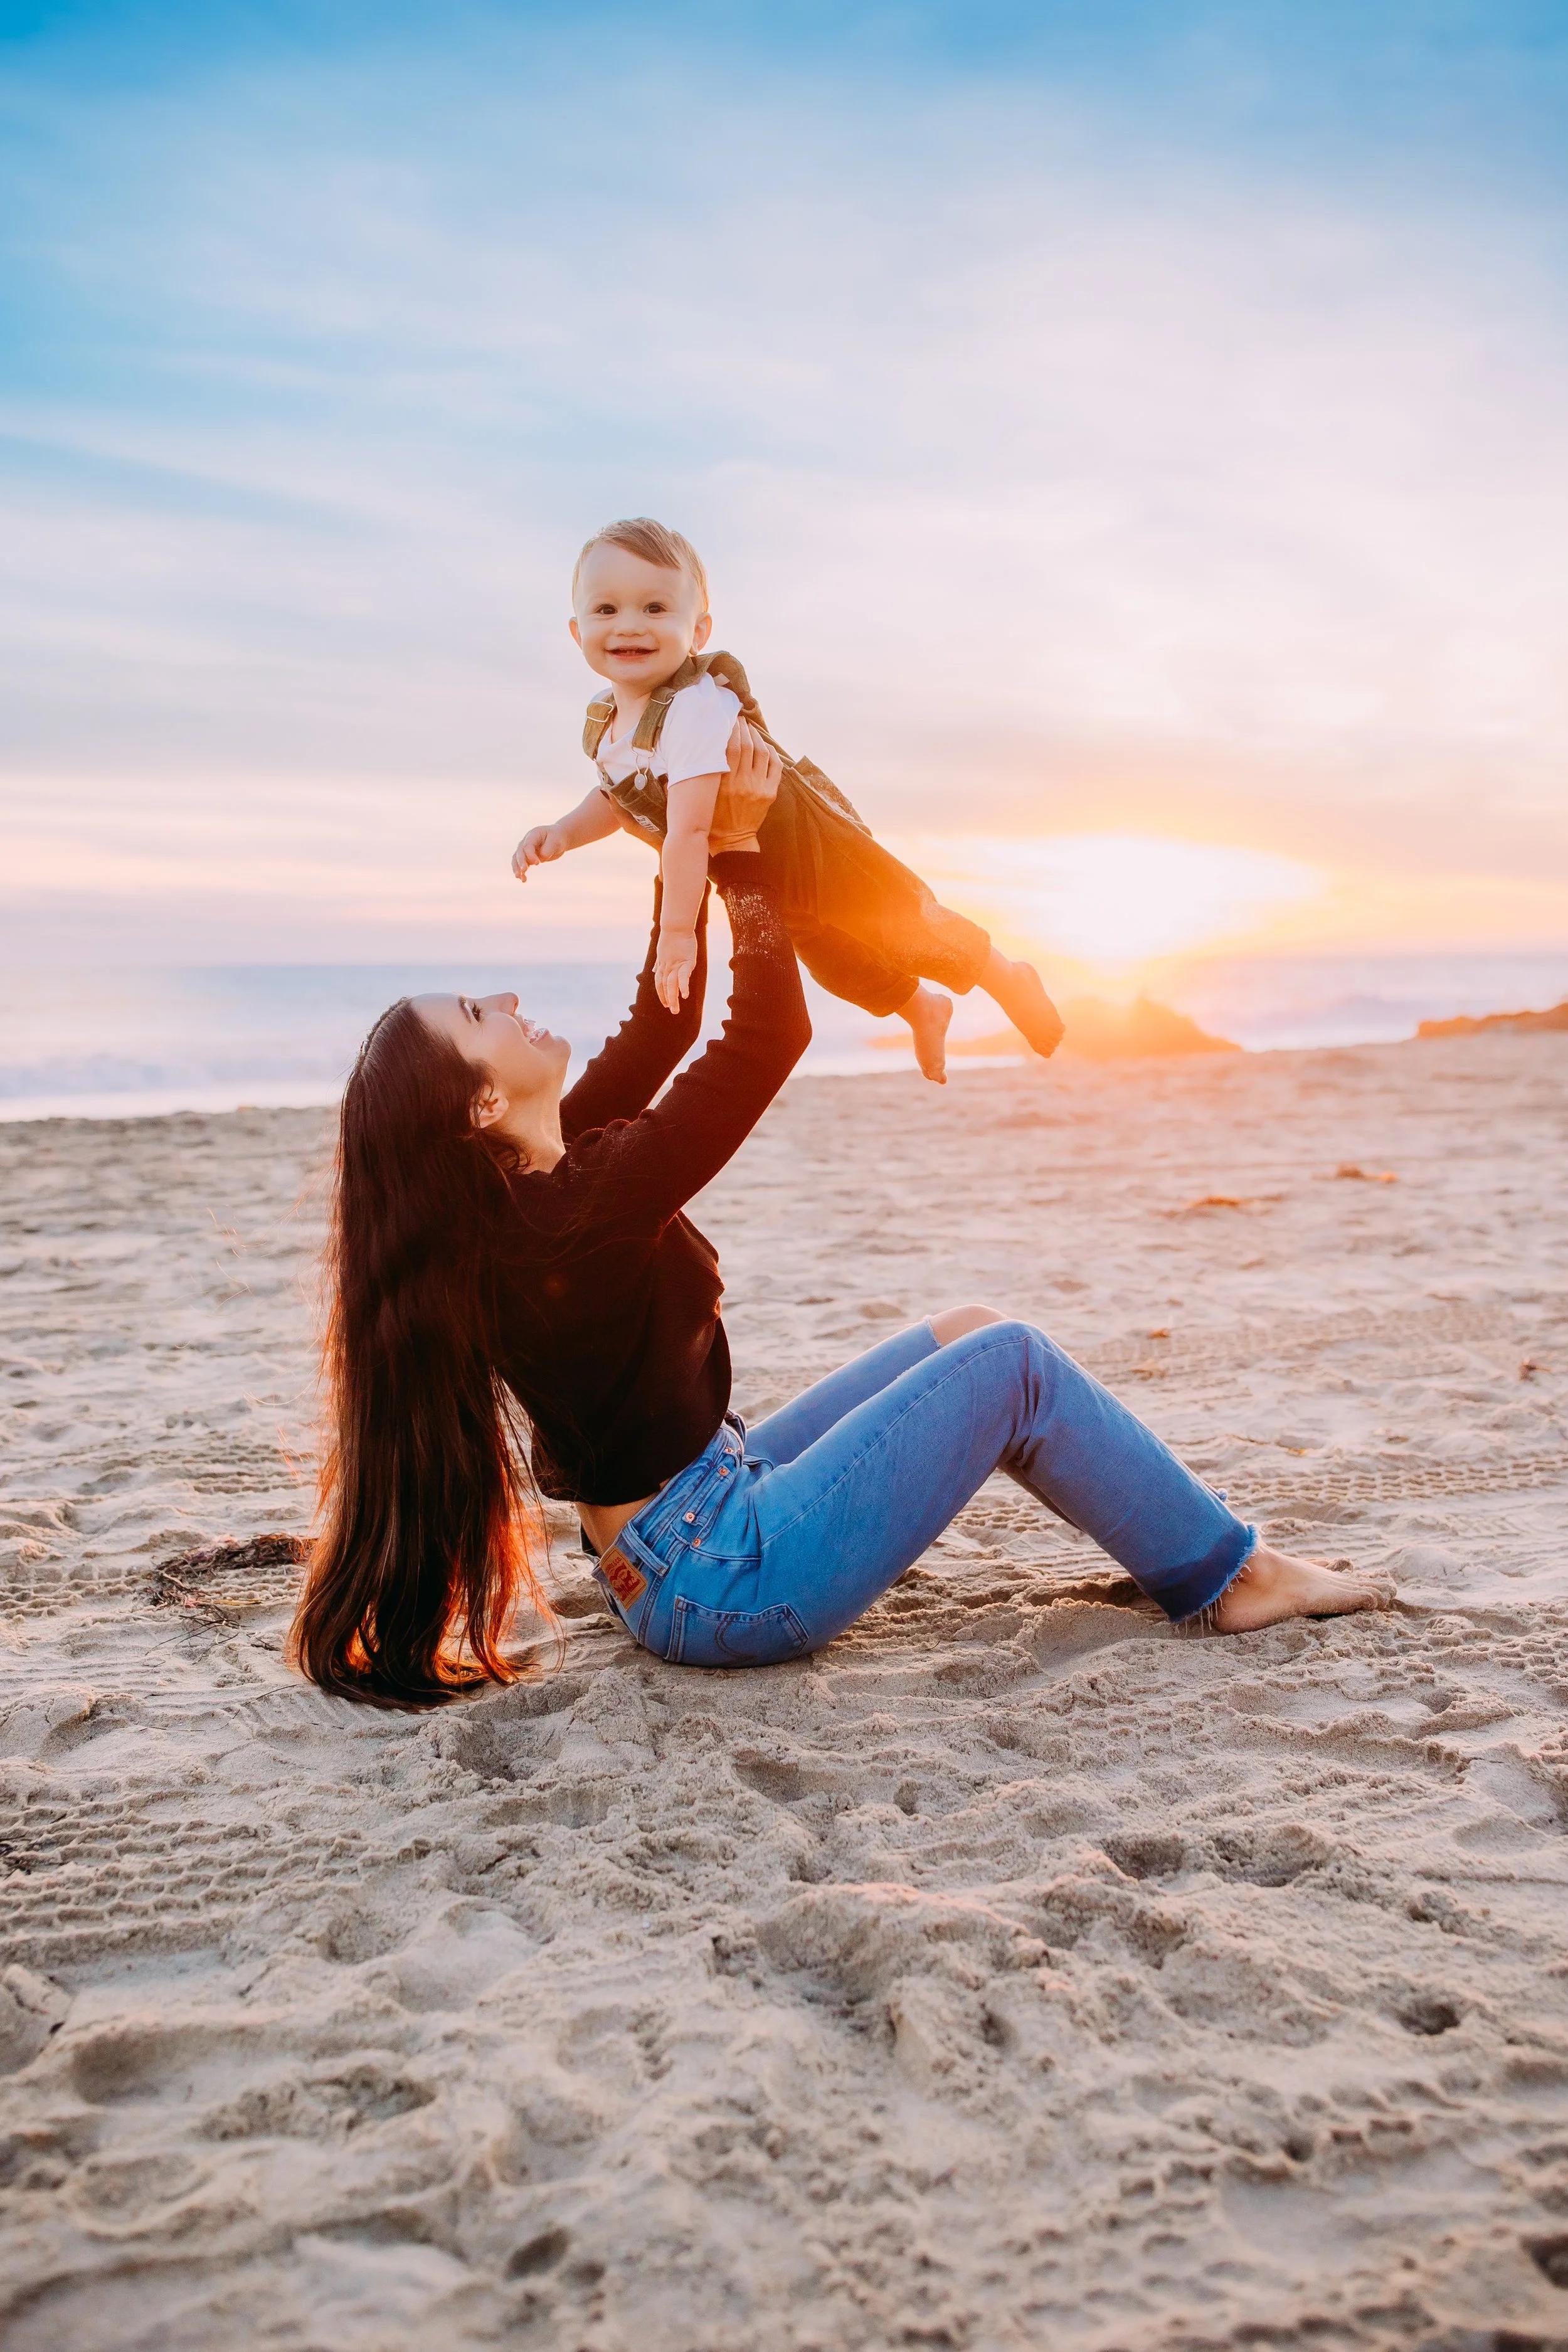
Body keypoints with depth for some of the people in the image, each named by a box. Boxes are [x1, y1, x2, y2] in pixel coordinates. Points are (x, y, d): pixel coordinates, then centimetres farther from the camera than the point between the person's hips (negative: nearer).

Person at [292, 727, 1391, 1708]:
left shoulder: (520, 1181, 0)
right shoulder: (580, 1207, -27)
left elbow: (663, 1027, 8)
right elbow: (771, 1034, -22)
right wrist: (738, 845, -14)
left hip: (705, 1513, 10)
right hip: (724, 1581, -10)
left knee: (965, 1333, 13)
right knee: (1010, 1360, -5)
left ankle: (1181, 1533, 25)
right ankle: (1229, 1575, 13)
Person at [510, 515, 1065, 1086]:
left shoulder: (695, 707, -39)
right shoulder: (605, 719, -12)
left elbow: (689, 829, -42)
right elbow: (616, 797, 4)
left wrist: (678, 933, -40)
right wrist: (564, 833, -16)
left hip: (810, 841, -8)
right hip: (761, 882, 9)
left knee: (901, 923, 6)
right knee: (831, 959, 27)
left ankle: (1009, 979, 34)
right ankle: (921, 1010, 55)